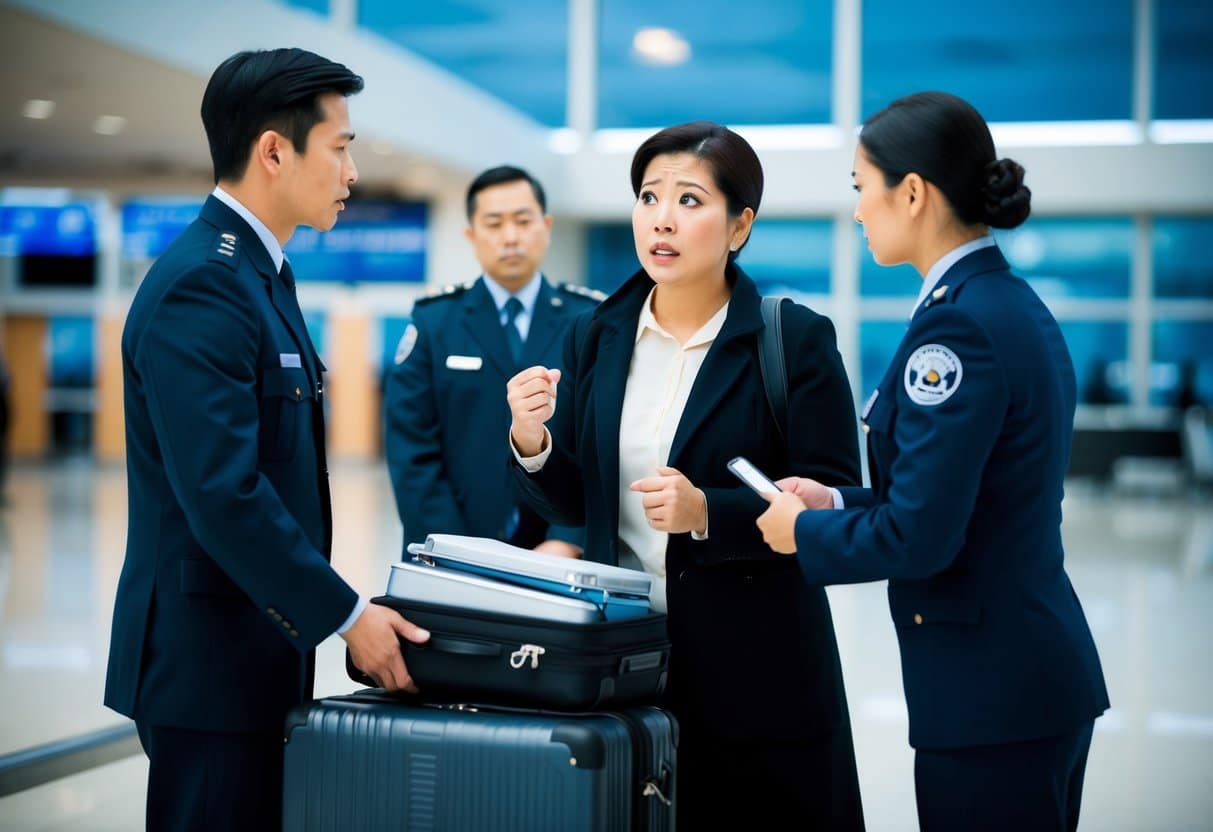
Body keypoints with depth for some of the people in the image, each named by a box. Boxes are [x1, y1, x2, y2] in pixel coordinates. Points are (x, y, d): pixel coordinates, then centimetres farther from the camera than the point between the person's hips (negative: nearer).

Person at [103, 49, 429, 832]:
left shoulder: (257, 270, 13)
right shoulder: (197, 288, -18)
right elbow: (223, 493, -25)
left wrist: (323, 608, 14)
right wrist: (345, 615, -19)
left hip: (259, 647, 10)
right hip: (209, 653, -10)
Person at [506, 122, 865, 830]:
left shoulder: (797, 340, -6)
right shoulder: (597, 337, 7)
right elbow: (573, 504, 10)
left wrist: (708, 512, -23)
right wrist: (530, 442, -10)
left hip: (756, 673, -3)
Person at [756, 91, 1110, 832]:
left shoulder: (957, 324, -19)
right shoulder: (1016, 305, 10)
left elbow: (919, 536, -21)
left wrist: (803, 533, -5)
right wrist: (838, 503, 11)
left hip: (989, 687, -9)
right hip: (1045, 665, 10)